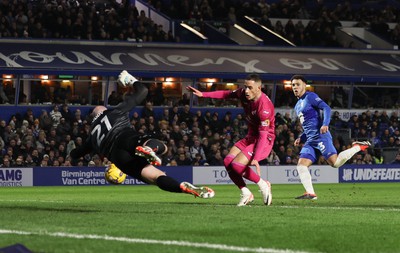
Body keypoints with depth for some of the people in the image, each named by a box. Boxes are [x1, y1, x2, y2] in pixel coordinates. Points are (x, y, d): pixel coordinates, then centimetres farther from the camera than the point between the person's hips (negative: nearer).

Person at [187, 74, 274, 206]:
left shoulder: (264, 106, -30)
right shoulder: (243, 93, -7)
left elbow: (263, 134, -32)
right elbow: (226, 94, 13)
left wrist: (255, 158, -38)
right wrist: (203, 94, 8)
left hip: (264, 140, -9)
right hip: (251, 136, 9)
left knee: (237, 165, -21)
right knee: (228, 162, -3)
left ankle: (263, 184, 0)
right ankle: (246, 194, 7)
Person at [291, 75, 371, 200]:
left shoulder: (310, 97, 0)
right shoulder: (297, 106, 26)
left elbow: (326, 108, -12)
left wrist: (325, 124, -26)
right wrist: (301, 139, 20)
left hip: (320, 136, -9)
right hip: (310, 140, 9)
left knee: (335, 162, -19)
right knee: (301, 165, -6)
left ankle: (357, 147, 1)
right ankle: (310, 193, -11)